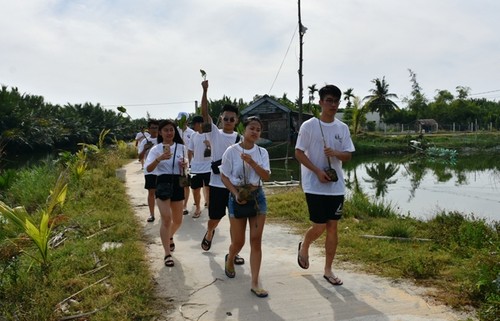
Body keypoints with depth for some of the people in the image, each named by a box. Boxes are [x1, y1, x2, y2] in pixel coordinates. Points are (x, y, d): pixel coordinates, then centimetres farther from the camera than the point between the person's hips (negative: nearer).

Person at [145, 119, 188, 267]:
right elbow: (148, 168, -17)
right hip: (163, 183, -3)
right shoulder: (156, 149, -4)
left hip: (177, 184, 4)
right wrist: (159, 158, -34)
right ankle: (167, 254, -3)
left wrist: (185, 165, -9)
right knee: (166, 219, -13)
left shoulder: (181, 147, 5)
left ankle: (170, 237, 46)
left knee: (178, 220, 12)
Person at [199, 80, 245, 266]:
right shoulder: (215, 133, -1)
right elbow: (204, 112, -12)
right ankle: (209, 233, 44)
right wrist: (205, 91, -21)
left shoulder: (240, 139, 4)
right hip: (216, 183, -1)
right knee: (215, 217, 9)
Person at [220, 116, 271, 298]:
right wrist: (236, 193, -16)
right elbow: (224, 176, -4)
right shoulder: (231, 151, -8)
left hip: (257, 196, 2)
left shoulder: (262, 152, 1)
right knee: (238, 242, 6)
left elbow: (266, 177, -8)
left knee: (256, 240, 0)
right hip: (237, 197, -2)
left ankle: (255, 283, 7)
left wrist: (252, 162, -21)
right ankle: (230, 260, 42)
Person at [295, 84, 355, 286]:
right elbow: (299, 153, -7)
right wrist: (318, 171, -18)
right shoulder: (309, 126, -7)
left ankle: (328, 270, 18)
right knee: (319, 227, -5)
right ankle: (304, 247, 29)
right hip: (314, 185, -4)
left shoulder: (343, 128, 6)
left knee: (333, 226, 6)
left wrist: (336, 153, -16)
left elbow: (348, 156, 8)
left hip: (336, 186, 5)